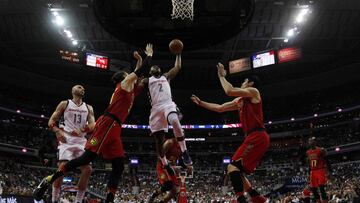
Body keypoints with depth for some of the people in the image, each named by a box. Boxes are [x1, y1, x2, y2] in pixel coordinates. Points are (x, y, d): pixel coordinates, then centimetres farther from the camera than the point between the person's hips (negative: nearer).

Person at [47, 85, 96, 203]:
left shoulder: (88, 108, 18)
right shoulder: (65, 104, 8)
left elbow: (92, 125, 5)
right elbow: (51, 121, 4)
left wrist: (82, 130, -16)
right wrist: (58, 131, -16)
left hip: (81, 141, 4)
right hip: (66, 139, -4)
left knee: (87, 169, -9)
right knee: (63, 166, -21)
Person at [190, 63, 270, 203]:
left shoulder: (253, 91, 0)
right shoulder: (239, 101, 24)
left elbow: (229, 91, -14)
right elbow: (219, 108, 30)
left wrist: (221, 76, 1)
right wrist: (200, 103, 30)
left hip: (257, 137, -9)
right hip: (255, 137, 9)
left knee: (233, 167, -19)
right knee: (237, 171, 10)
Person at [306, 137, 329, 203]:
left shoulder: (321, 150, -7)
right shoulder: (308, 152, 11)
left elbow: (326, 161, -6)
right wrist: (309, 174, 19)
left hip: (321, 171, -6)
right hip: (313, 172, 6)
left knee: (321, 188, -14)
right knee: (313, 189, 5)